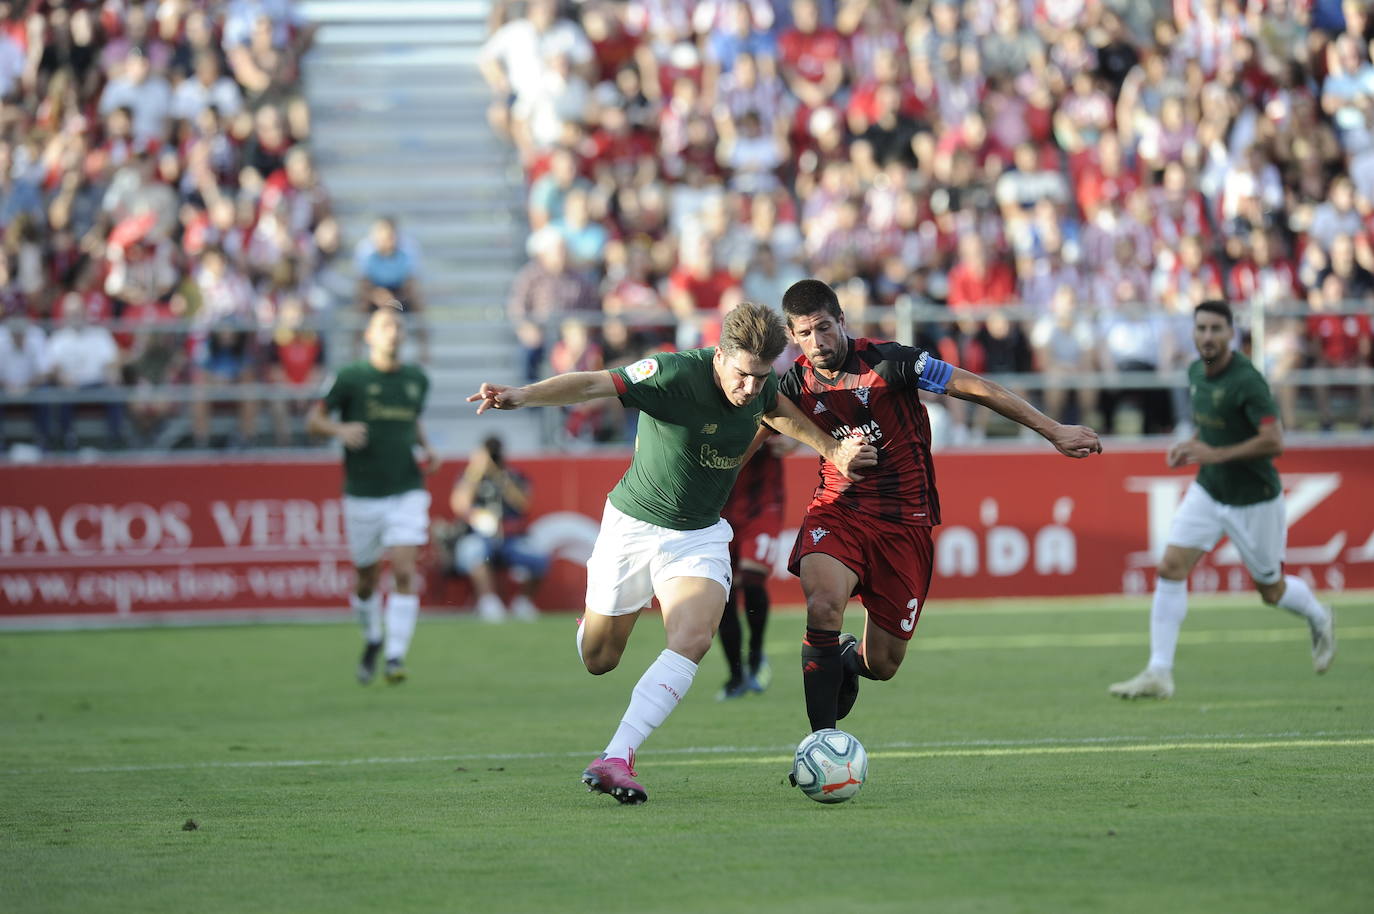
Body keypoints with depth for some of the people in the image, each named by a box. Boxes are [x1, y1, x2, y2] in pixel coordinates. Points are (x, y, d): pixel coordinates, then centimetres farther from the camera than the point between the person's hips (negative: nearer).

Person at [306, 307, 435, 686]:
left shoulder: (417, 380, 7)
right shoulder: (350, 378, -4)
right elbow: (313, 420, -1)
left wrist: (426, 449, 6)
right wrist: (341, 430, -21)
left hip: (407, 492, 1)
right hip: (362, 494, -1)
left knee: (404, 572, -15)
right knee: (367, 578, 9)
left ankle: (396, 656, -15)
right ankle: (372, 640, 36)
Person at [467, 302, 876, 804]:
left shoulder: (761, 385, -7)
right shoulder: (673, 374, -25)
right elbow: (591, 385, -37)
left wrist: (832, 450, 20)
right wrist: (522, 395, -52)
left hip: (700, 536, 3)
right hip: (633, 526, -3)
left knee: (692, 641, -24)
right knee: (598, 659, 10)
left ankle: (616, 758, -27)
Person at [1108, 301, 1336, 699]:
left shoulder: (1246, 380, -24)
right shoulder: (1196, 372, 1)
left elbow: (1274, 442, -29)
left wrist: (1216, 454, -33)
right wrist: (1190, 446, 2)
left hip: (1254, 499, -6)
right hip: (1208, 491, 6)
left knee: (1271, 590, 10)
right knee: (1170, 569, -11)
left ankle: (1320, 620, 45)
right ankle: (1158, 674, -9)